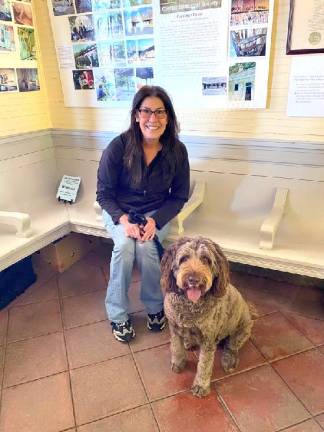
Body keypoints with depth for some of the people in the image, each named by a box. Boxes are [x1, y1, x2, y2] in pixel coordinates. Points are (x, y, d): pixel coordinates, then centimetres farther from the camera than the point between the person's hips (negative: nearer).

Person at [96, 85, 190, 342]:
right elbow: (104, 193, -9)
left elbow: (179, 196, -4)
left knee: (145, 246, -28)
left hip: (157, 212, 1)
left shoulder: (177, 150, -12)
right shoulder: (118, 147, -18)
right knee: (124, 246, -29)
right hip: (120, 211, 0)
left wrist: (155, 221, -19)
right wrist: (123, 219, -26)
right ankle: (118, 315, -7)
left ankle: (155, 306, 0)